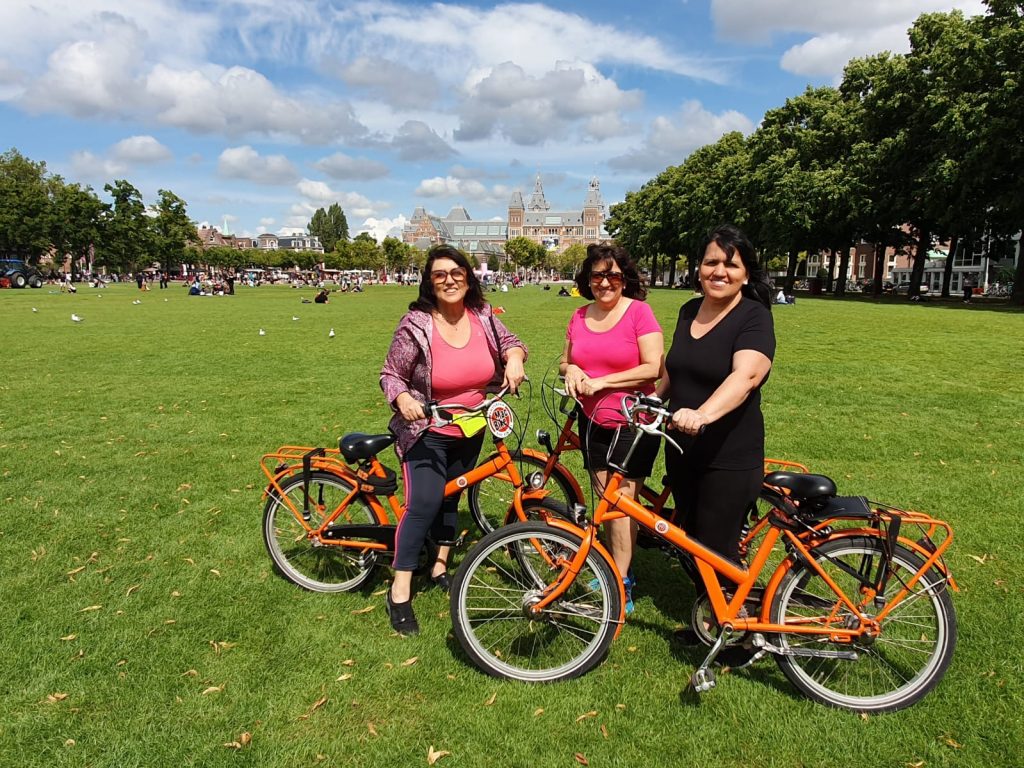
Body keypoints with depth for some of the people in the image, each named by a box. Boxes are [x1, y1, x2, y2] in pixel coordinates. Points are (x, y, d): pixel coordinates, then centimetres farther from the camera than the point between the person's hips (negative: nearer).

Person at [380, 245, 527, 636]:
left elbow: (510, 340, 8)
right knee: (424, 504, -14)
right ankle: (400, 592, -2)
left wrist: (514, 357, -15)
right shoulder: (416, 326, -18)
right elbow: (390, 374, -12)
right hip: (427, 433, -5)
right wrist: (403, 399, -33)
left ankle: (440, 567, 37)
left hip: (470, 432, 5)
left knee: (450, 498, 19)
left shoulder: (483, 317, -5)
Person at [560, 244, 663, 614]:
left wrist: (601, 382, -18)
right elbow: (566, 361, 16)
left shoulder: (639, 311, -11)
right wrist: (571, 369, -7)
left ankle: (621, 586, 10)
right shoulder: (580, 316, 5)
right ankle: (614, 567, 29)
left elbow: (653, 368, -17)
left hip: (633, 421, -5)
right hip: (592, 420, 5)